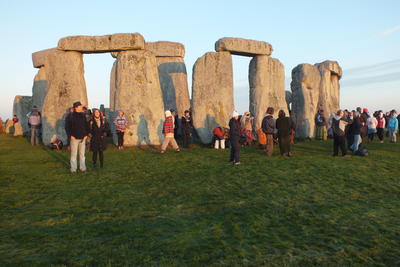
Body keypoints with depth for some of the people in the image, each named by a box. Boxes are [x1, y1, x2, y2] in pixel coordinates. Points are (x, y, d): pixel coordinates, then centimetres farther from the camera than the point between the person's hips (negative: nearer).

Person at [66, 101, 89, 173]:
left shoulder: (83, 115, 7)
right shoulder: (71, 116, -7)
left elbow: (86, 125, 12)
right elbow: (68, 126, -6)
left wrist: (86, 134, 6)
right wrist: (71, 135, -11)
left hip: (82, 138, 4)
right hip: (74, 138, -4)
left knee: (82, 153, 10)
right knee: (74, 154, 3)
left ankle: (82, 167, 19)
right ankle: (73, 168, 11)